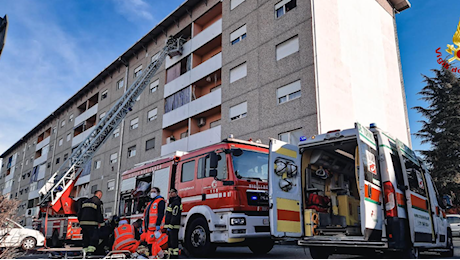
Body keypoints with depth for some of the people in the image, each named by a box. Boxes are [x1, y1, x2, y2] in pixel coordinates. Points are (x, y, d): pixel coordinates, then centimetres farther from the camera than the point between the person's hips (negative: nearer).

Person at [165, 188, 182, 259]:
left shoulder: (176, 202, -11)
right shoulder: (171, 203, 23)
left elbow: (175, 216, -20)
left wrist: (170, 226, -24)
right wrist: (167, 226, 22)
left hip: (174, 227, -11)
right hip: (170, 227, 11)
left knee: (174, 242, -10)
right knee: (170, 242, 13)